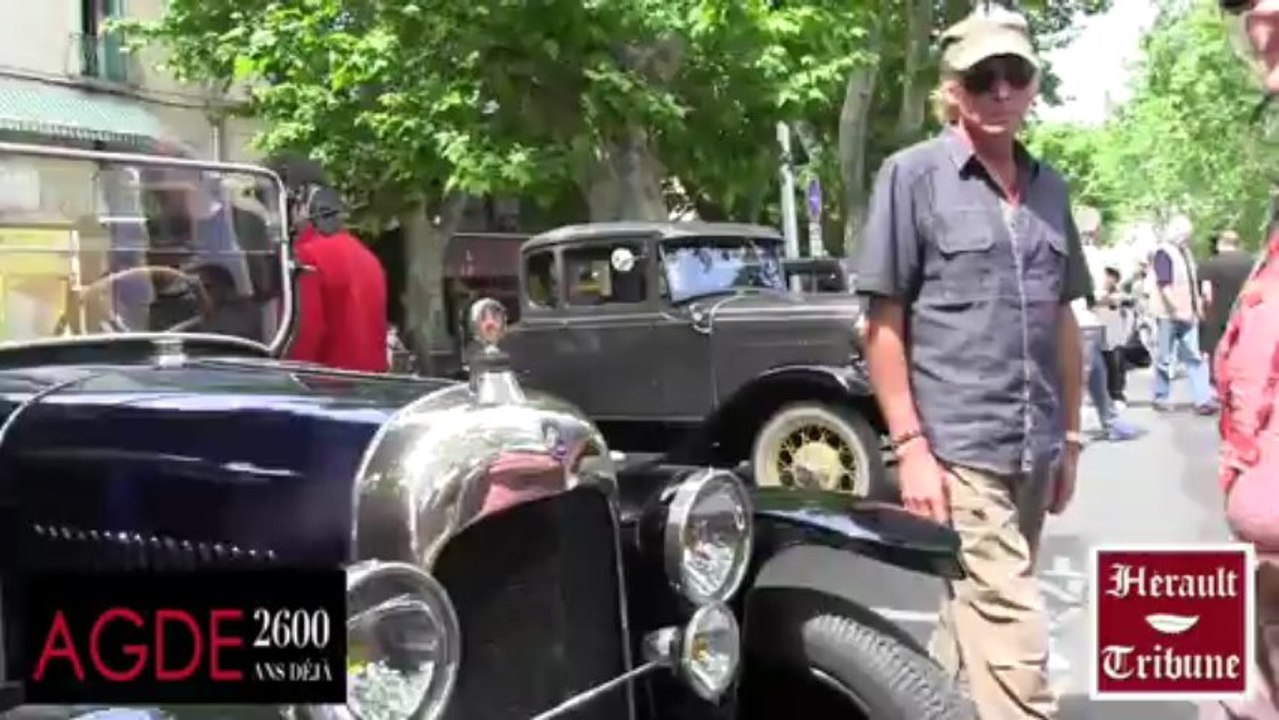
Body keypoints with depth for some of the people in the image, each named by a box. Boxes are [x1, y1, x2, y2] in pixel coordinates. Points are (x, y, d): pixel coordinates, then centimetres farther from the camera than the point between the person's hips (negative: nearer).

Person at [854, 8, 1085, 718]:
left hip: (1033, 453, 6)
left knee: (977, 610, 16)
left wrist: (1069, 437, 15)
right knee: (1013, 633, -7)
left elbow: (1062, 322, 17)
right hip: (956, 448, -6)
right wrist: (910, 447, -12)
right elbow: (884, 325, -7)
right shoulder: (912, 174, -5)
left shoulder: (1049, 186, 11)